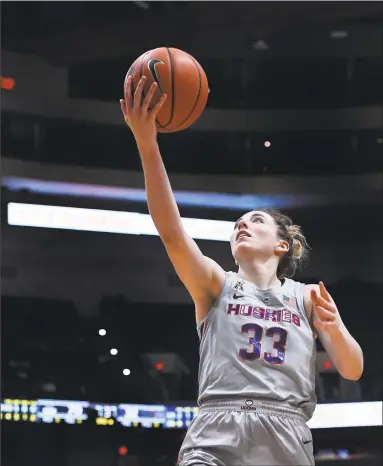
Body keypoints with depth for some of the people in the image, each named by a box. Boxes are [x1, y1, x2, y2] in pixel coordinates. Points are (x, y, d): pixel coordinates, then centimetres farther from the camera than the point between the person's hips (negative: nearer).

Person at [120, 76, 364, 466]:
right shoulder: (216, 285, 18)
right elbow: (171, 232, 1)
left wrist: (335, 330, -10)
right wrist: (147, 145, -11)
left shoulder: (307, 297, 20)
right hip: (216, 433, -1)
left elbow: (352, 370, 13)